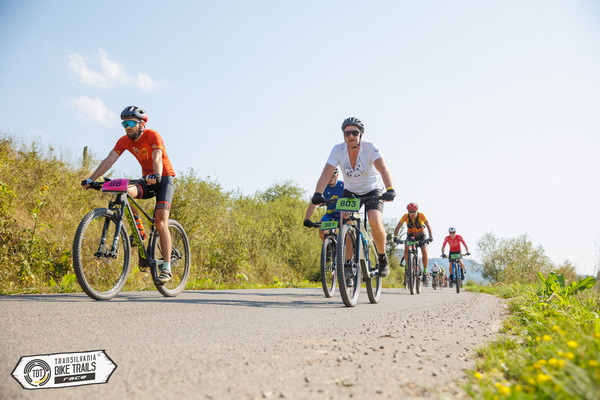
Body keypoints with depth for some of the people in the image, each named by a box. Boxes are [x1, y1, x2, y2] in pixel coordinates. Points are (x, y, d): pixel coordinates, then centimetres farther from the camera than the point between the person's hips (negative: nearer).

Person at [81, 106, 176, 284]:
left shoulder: (152, 136, -18)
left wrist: (156, 175, -54)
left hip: (164, 178, -5)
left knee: (161, 222, -17)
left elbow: (157, 158, -34)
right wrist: (91, 179, -23)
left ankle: (166, 268, -14)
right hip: (147, 180, 5)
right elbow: (108, 160, -11)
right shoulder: (124, 141, -3)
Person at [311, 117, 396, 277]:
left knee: (375, 221, -27)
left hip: (373, 190, -2)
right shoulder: (338, 150, -16)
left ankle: (382, 258, -2)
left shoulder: (370, 147, -22)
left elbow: (383, 168, -36)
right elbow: (327, 172, -26)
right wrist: (317, 194, -42)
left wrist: (390, 189, -53)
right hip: (350, 192, 3)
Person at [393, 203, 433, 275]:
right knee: (406, 249, -25)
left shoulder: (421, 215, -26)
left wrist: (430, 237, -47)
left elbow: (428, 227, -31)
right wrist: (395, 237, -44)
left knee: (424, 252, -20)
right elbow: (398, 227, -27)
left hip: (421, 236, -1)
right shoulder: (405, 216, -23)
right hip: (410, 236, 1)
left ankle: (425, 271, -5)